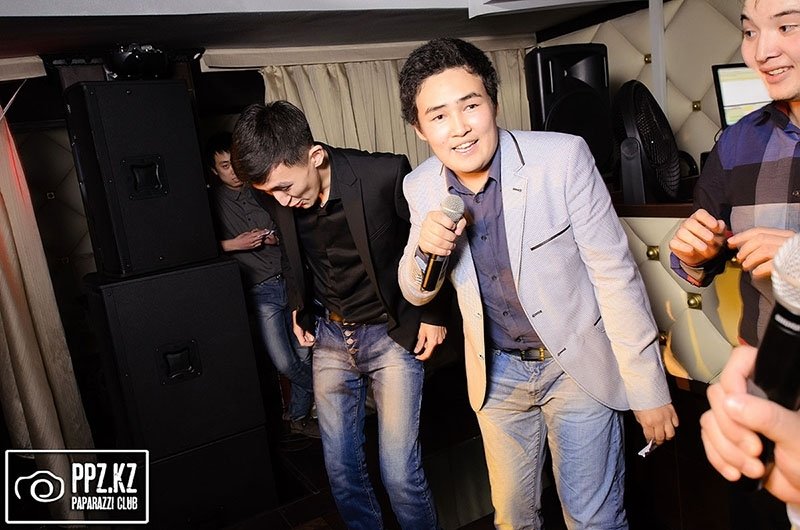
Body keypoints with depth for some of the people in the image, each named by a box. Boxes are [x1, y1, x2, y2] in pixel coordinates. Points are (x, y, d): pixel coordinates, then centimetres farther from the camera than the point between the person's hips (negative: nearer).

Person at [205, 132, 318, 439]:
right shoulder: (213, 202, 1)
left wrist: (278, 239, -3)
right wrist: (234, 244, -13)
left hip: (290, 281, 3)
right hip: (260, 290, -3)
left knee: (305, 356, 5)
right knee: (284, 363, -9)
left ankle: (298, 417, 25)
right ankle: (323, 390, 22)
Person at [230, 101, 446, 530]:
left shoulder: (386, 174, -23)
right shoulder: (276, 194, -8)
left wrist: (433, 312, -3)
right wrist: (299, 306, 9)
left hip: (392, 333, -4)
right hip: (328, 335, 5)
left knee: (400, 473, -2)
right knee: (340, 468, 12)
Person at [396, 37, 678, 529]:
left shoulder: (563, 157, -20)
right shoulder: (421, 187, -7)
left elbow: (614, 272, -15)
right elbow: (417, 293, 3)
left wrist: (649, 389, -12)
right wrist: (425, 249, -20)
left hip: (578, 365, -3)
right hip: (496, 373, 4)